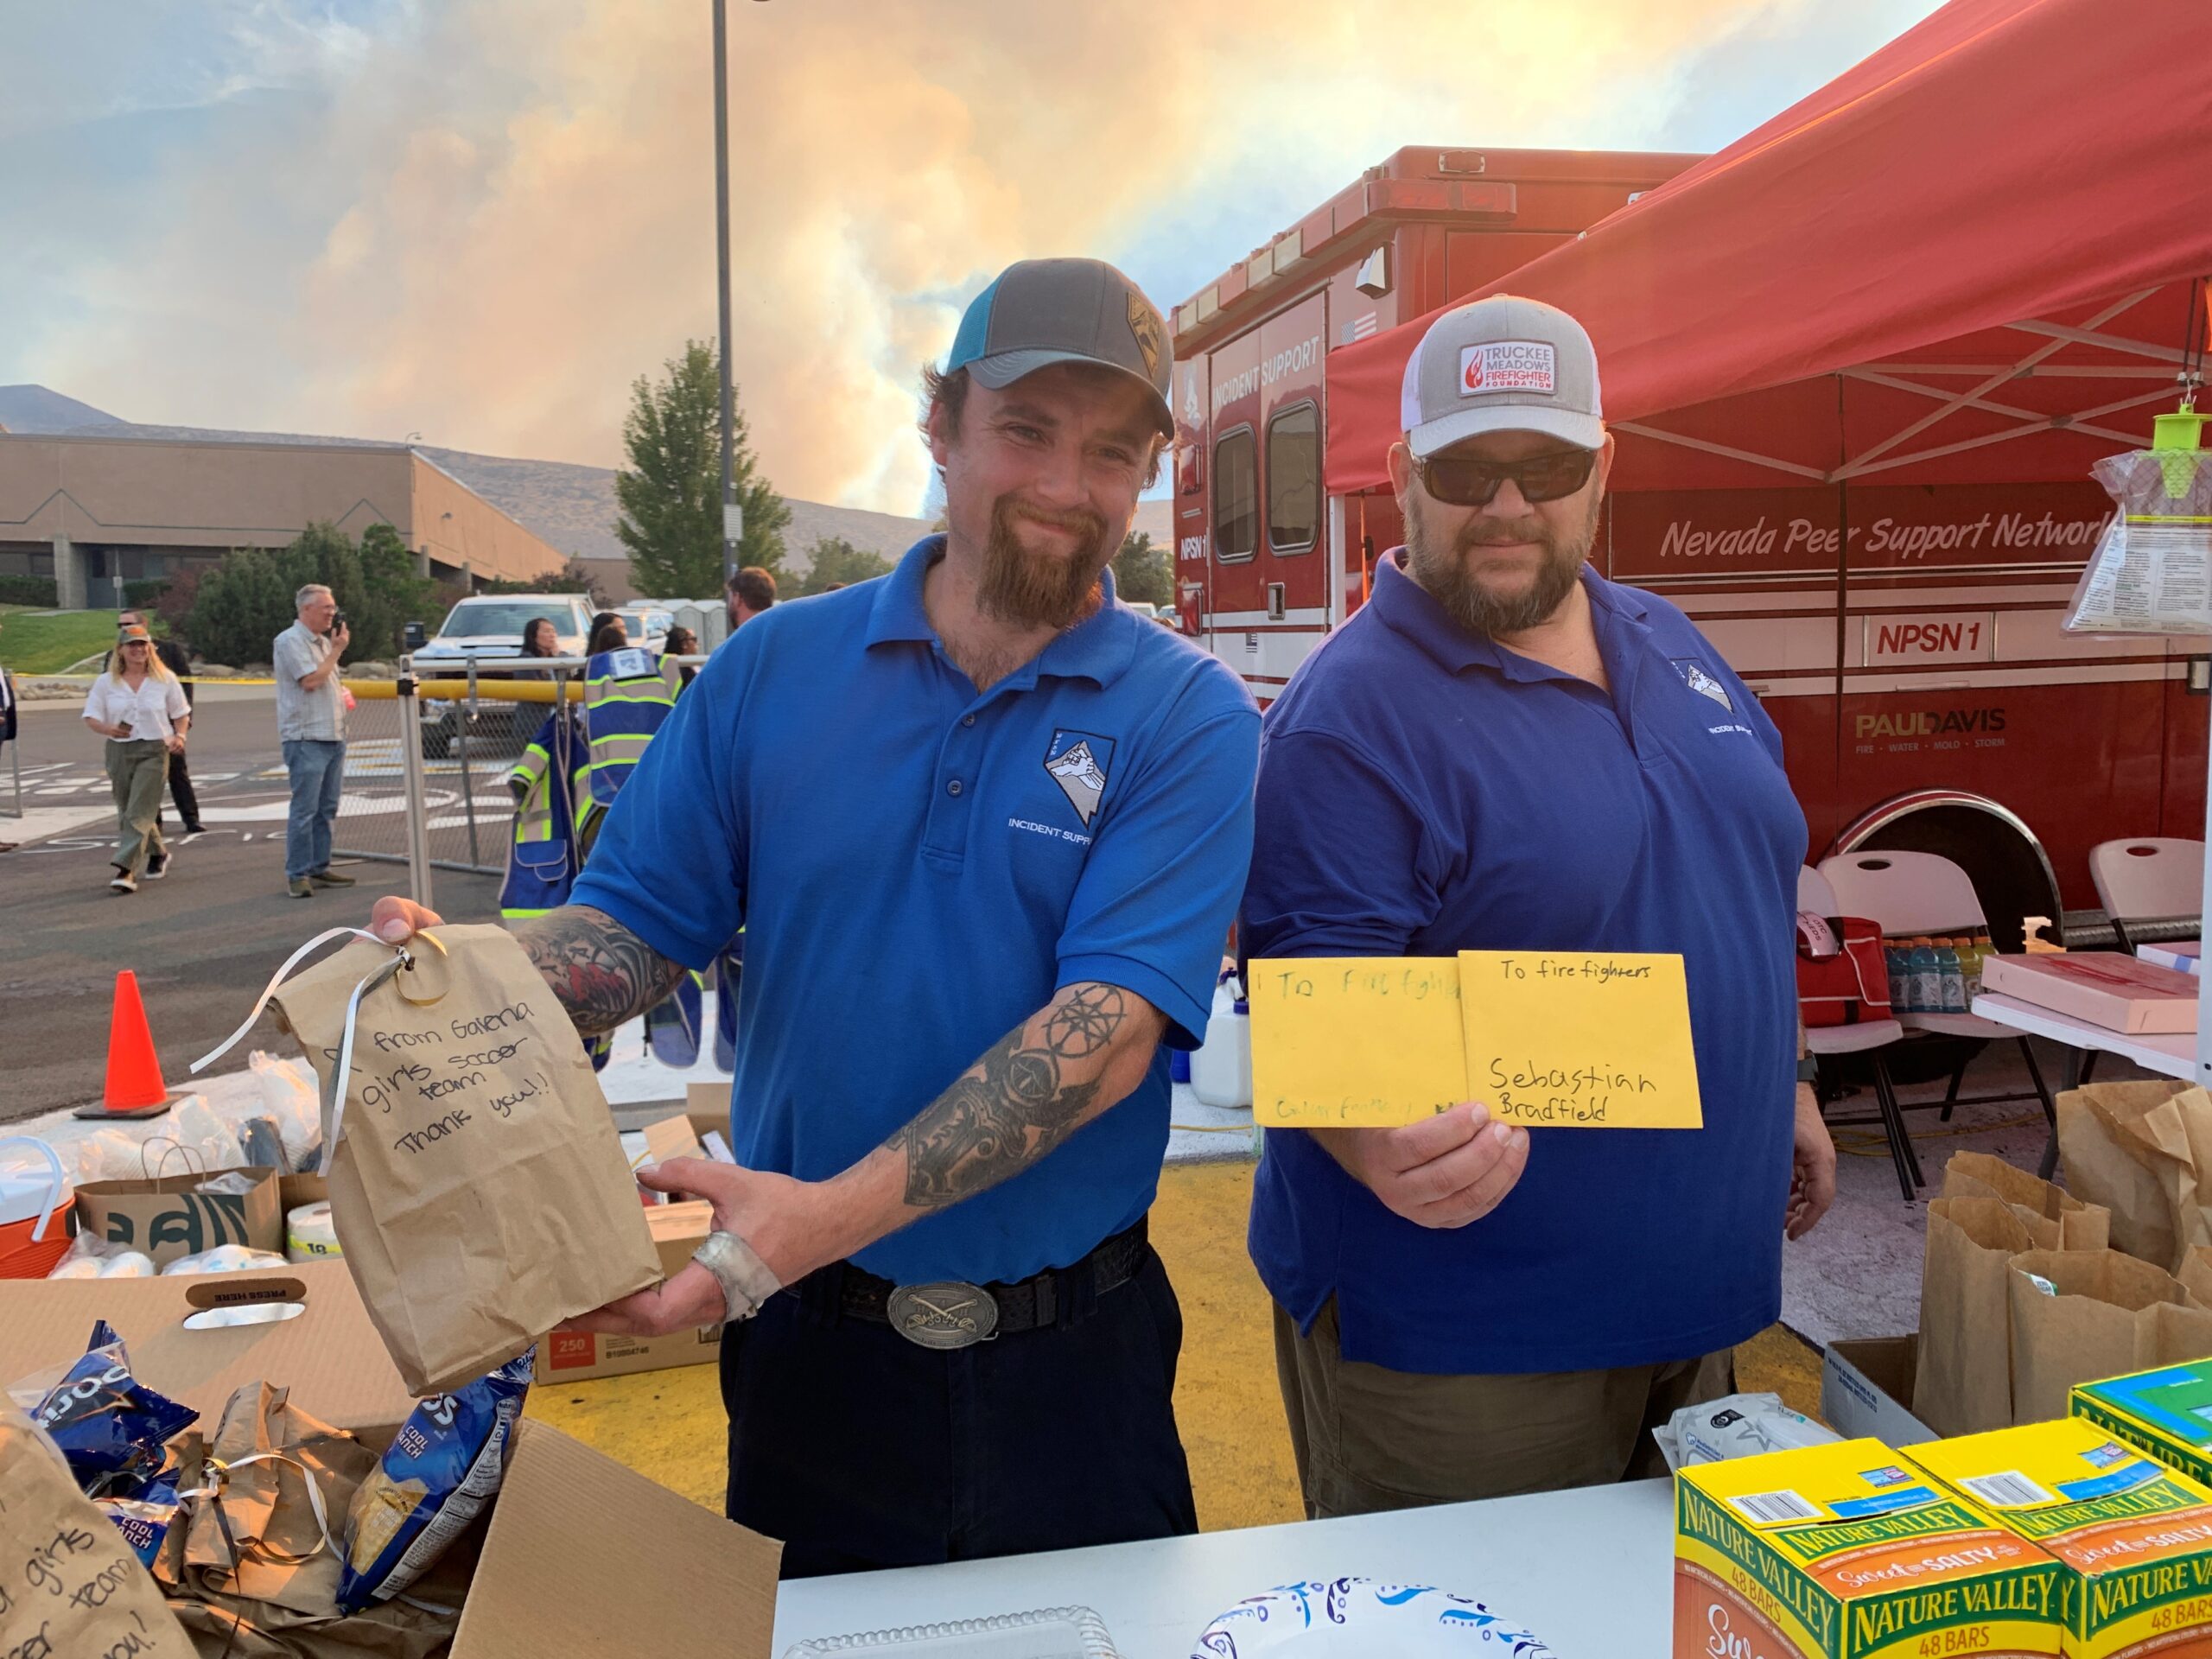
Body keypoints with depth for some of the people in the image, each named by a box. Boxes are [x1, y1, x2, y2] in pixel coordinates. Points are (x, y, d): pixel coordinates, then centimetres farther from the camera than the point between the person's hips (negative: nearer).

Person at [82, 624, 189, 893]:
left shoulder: (165, 679, 3)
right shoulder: (106, 682, 5)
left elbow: (181, 713, 10)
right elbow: (91, 716, 4)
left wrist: (180, 736, -7)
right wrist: (107, 728, -17)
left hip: (154, 750, -3)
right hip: (119, 750, 3)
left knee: (139, 811, -13)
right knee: (128, 811, 11)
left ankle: (126, 868, -18)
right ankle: (158, 853, 33)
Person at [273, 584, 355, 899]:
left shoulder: (323, 641, 19)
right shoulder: (290, 641, -8)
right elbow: (310, 680, -17)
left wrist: (343, 693, 12)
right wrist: (337, 650, -9)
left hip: (333, 737, 9)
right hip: (306, 738, -9)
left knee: (326, 808, 11)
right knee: (305, 809, -8)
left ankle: (319, 868, 18)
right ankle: (297, 874, -3)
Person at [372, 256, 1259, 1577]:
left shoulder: (1190, 716, -11)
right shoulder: (776, 670, -1)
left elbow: (1111, 1028, -21)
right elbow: (634, 926, 0)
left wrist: (834, 1213, -31)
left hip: (1071, 1360, -1)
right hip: (814, 1346, 2)